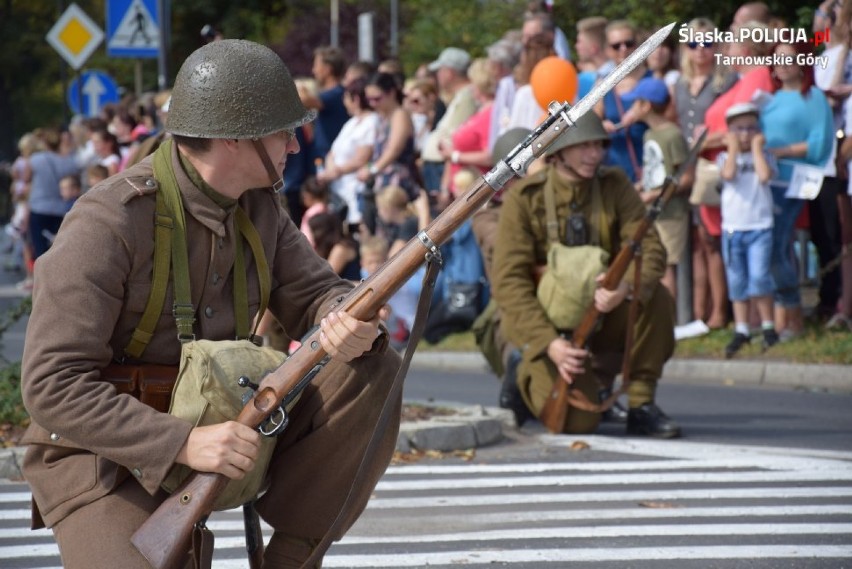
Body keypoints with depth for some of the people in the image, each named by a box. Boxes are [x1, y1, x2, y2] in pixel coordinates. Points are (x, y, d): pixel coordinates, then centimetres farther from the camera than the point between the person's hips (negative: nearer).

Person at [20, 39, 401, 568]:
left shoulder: (259, 205, 1)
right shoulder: (108, 223, -22)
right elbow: (53, 385, -25)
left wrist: (351, 326, -23)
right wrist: (183, 443, -35)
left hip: (223, 421, 7)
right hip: (105, 450, -7)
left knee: (374, 375, -10)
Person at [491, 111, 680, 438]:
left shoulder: (615, 187, -4)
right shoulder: (524, 199, -13)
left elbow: (649, 248, -13)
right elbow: (508, 280, -18)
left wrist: (627, 285, -38)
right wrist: (550, 343, -32)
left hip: (603, 314, 3)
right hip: (549, 322, -3)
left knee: (657, 298, -27)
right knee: (577, 422, -22)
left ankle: (642, 406, -13)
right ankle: (531, 374, 13)